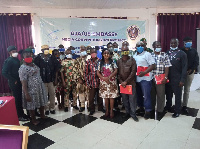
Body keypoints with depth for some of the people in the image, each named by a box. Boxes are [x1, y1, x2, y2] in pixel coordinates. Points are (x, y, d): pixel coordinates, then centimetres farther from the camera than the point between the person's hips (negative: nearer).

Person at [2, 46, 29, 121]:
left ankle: (22, 113, 28)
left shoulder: (17, 60, 12)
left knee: (20, 98, 14)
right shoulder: (8, 61, -10)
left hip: (19, 82, 7)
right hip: (14, 83, -7)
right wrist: (14, 80, -15)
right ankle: (19, 116, 14)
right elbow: (4, 72, -17)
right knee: (17, 99, 2)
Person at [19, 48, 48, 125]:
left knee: (42, 102, 18)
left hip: (40, 87, 7)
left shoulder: (33, 64, 7)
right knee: (32, 104, 9)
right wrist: (26, 94, -20)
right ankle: (33, 119, 28)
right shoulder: (23, 68, -16)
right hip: (31, 89, -7)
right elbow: (23, 82, -18)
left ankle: (42, 115, 39)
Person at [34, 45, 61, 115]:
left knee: (52, 94, 7)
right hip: (42, 80, -2)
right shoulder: (38, 58, -7)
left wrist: (54, 73, 2)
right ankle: (46, 108, 20)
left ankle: (52, 107, 21)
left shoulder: (52, 57, -1)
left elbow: (58, 65, 5)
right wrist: (39, 75, -6)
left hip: (51, 79, 2)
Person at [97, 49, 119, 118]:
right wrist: (103, 78, -14)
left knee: (112, 96, 1)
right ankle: (107, 110, 22)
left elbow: (116, 71, -6)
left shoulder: (113, 62, 1)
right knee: (105, 96, 8)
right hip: (104, 82, 2)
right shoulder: (100, 63, 4)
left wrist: (109, 77, -17)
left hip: (112, 82, -1)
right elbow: (98, 72, 1)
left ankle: (111, 110, 14)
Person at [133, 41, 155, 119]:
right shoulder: (134, 55, 15)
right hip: (136, 78, 7)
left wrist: (144, 72, -22)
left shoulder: (147, 54, -6)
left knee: (146, 95, -3)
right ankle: (141, 107, 32)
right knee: (139, 94, 16)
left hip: (145, 78, -7)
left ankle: (148, 111, 10)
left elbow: (153, 65, -13)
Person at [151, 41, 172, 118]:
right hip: (151, 78, 2)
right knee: (152, 94, 11)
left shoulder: (164, 55, 3)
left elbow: (167, 67, -2)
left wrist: (165, 77, -11)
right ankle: (151, 109, 28)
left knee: (160, 95, 4)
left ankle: (160, 111, 19)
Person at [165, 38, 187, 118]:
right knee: (168, 94, 16)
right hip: (168, 78, 4)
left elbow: (184, 68, -7)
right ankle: (168, 107, 34)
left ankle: (177, 111, 20)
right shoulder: (167, 53, 6)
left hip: (177, 79, -4)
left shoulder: (182, 54, -4)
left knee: (177, 95, 7)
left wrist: (182, 80, -13)